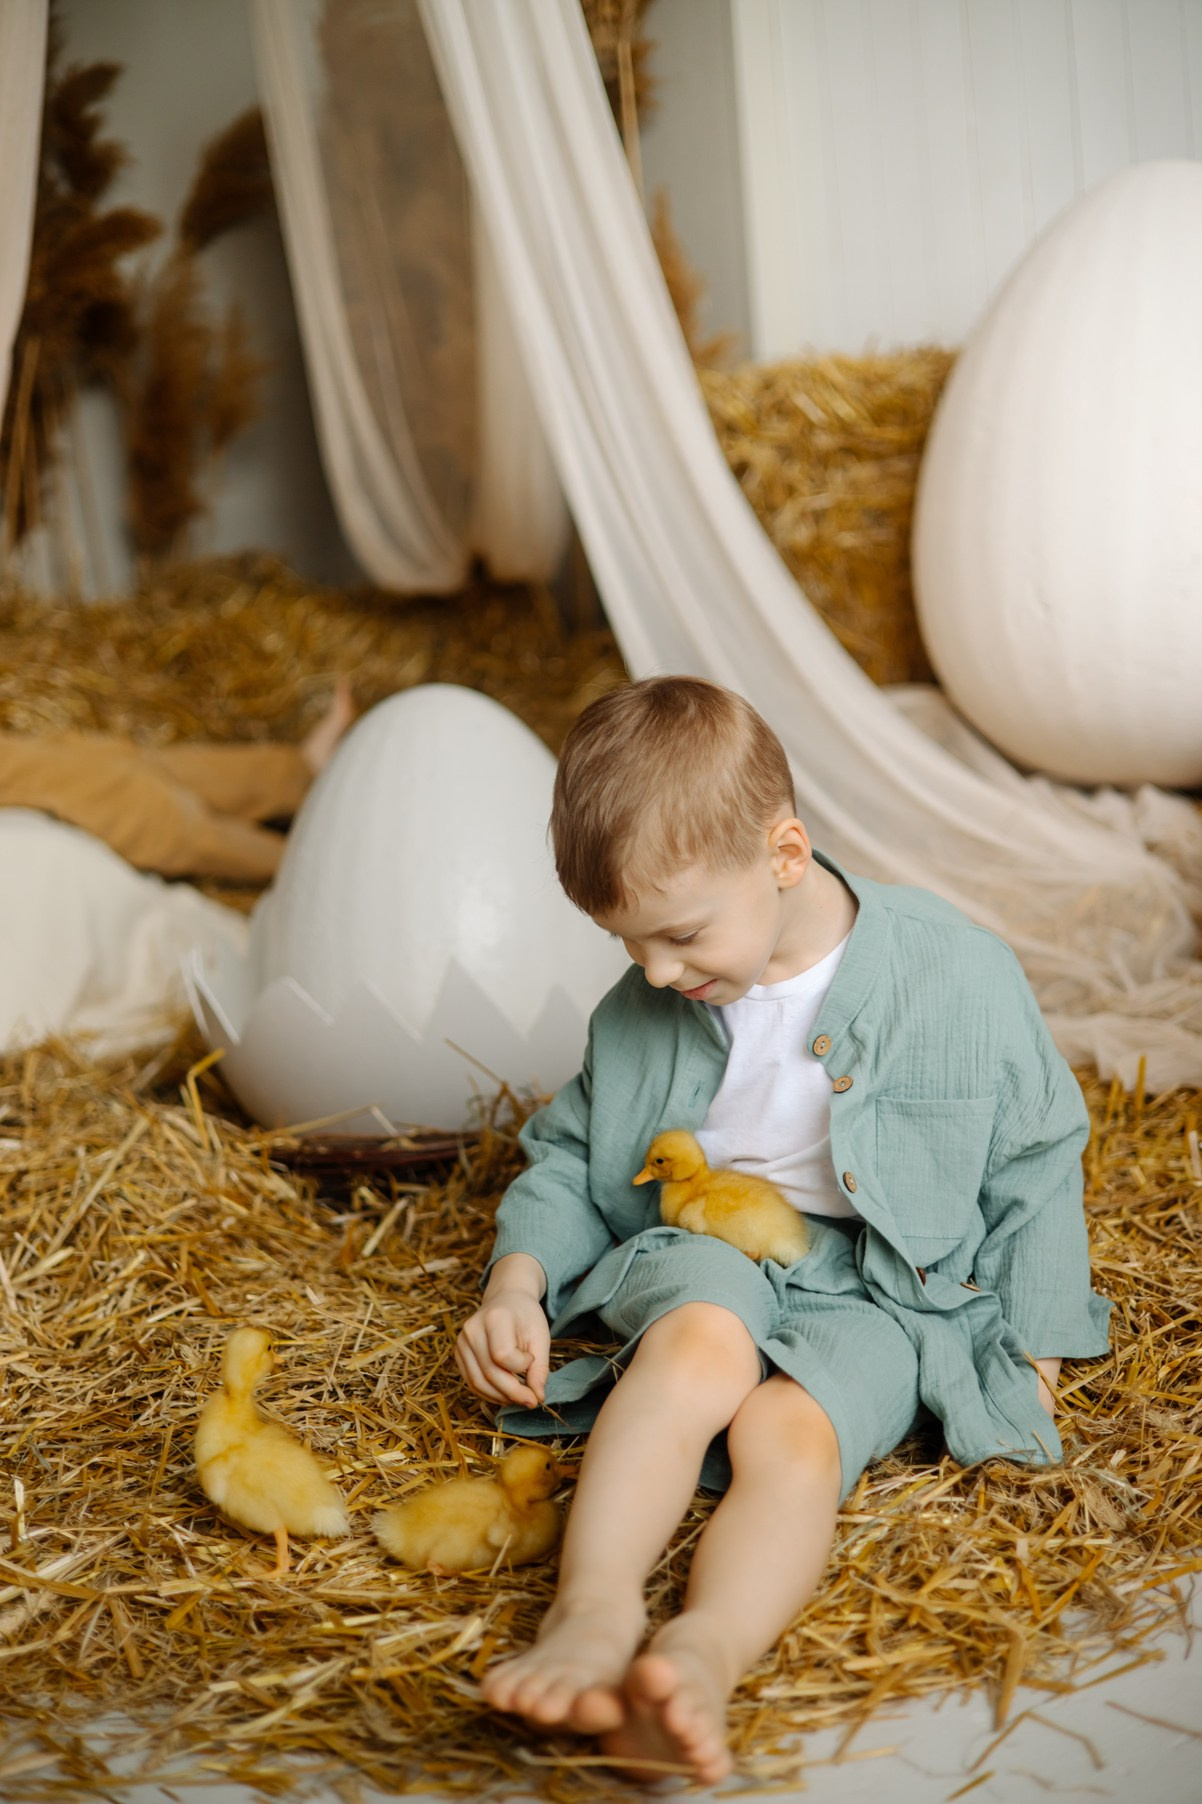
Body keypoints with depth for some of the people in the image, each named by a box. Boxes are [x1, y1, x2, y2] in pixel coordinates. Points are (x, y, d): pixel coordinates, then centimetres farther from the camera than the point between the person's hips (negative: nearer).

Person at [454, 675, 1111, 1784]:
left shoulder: (957, 976, -6)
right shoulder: (641, 1013, 5)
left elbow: (1034, 1167, 4)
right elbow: (569, 1159, 17)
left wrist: (1030, 1354, 1)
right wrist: (517, 1284, -2)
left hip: (886, 1290, -2)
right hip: (700, 1255, 2)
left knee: (790, 1426, -35)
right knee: (704, 1335, -35)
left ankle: (706, 1651, -57)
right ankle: (594, 1612, -50)